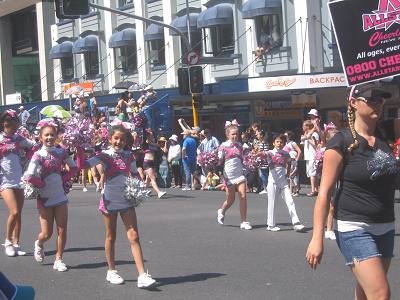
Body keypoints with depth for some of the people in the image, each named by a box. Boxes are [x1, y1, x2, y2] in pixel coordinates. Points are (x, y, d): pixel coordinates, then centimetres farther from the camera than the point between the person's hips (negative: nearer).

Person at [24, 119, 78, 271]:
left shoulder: (61, 152, 0)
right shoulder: (38, 155, -13)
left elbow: (73, 168, 12)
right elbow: (29, 176, -23)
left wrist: (64, 178, 0)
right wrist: (42, 184, -11)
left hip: (60, 197, 4)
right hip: (45, 199, -3)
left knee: (62, 231, 2)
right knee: (46, 233, 2)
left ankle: (58, 260, 14)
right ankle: (39, 244, 35)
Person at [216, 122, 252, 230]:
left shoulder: (239, 146, 9)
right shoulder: (223, 146, -4)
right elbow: (220, 161, -5)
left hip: (240, 175, 3)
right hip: (229, 176, -3)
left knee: (243, 197, -8)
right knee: (230, 200, 5)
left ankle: (244, 221, -1)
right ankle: (221, 211, 38)